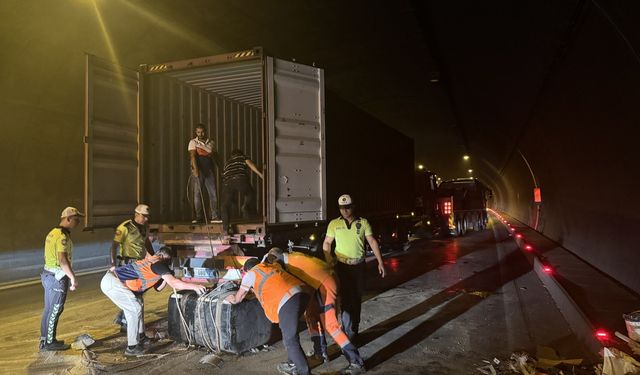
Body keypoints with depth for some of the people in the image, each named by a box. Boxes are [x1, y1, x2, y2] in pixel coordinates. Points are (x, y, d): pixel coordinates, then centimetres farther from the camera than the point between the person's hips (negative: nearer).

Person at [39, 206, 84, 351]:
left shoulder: (53, 232, 12)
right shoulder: (62, 236, -19)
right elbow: (63, 260, -28)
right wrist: (73, 278, -22)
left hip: (48, 274, 10)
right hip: (58, 277, -10)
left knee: (48, 309, 16)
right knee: (54, 311, 1)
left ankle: (45, 340, 26)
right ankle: (50, 343, 10)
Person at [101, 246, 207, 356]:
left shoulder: (150, 262, 18)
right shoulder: (159, 264, -9)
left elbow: (158, 288, 20)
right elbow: (173, 283, -20)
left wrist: (166, 277, 6)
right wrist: (194, 286, -15)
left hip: (111, 278, 10)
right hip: (112, 283, -10)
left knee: (137, 303, 18)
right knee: (135, 309, -6)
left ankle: (140, 336, 28)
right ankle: (132, 348, 2)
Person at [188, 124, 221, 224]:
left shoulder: (211, 143, 13)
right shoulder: (193, 142, 2)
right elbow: (192, 156, -12)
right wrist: (195, 169, -25)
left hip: (209, 171, 3)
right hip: (198, 171, -3)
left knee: (213, 193, -4)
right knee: (197, 194, -1)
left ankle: (214, 216, -2)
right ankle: (199, 217, 4)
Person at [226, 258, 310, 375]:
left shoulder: (250, 274, 17)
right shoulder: (273, 266, 33)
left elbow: (238, 298, 27)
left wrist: (232, 298, 47)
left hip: (288, 301, -8)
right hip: (302, 293, 8)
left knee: (290, 340, 4)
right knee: (289, 333, 26)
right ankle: (293, 364, 37)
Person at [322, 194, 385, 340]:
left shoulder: (363, 222, -1)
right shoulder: (334, 224, -1)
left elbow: (372, 242, 0)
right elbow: (327, 243, 4)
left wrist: (380, 262, -5)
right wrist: (328, 257, -13)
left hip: (359, 266, 2)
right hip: (342, 266, -1)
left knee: (357, 299, 12)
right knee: (346, 299, -7)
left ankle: (354, 330, 28)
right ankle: (348, 334, -1)